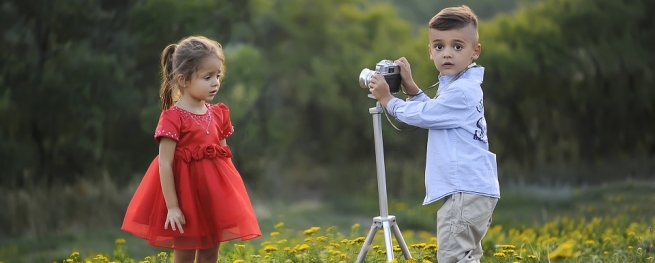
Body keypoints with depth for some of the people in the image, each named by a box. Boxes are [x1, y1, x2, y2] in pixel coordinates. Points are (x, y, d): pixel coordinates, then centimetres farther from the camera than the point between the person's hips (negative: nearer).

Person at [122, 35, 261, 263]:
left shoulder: (218, 114, 6)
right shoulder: (173, 117, -15)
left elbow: (223, 155, 12)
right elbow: (165, 164, -17)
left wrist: (227, 193, 9)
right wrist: (172, 207, -19)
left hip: (214, 193, 6)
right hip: (185, 191, -6)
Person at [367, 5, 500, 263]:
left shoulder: (461, 91, -16)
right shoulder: (458, 86, 17)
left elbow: (421, 115, -10)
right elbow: (432, 110, 27)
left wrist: (387, 99, 3)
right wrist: (409, 85, 14)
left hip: (465, 191, -11)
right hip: (470, 189, 11)